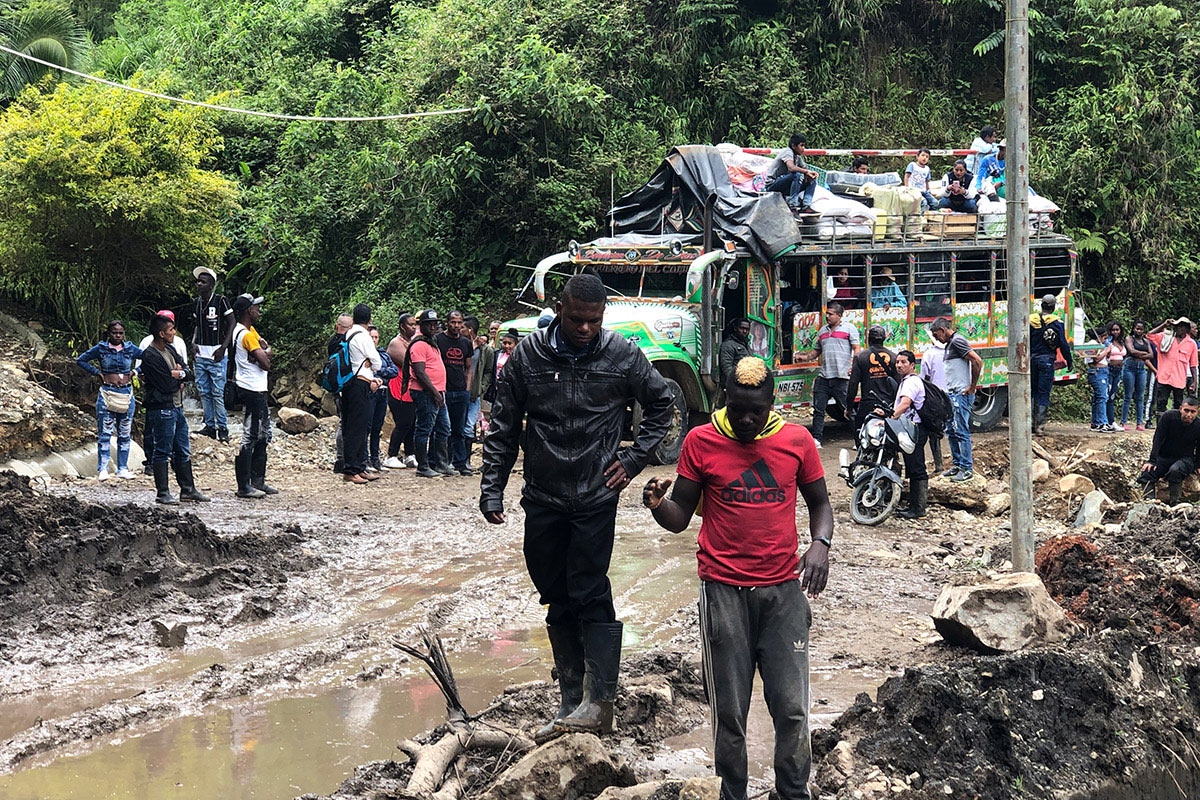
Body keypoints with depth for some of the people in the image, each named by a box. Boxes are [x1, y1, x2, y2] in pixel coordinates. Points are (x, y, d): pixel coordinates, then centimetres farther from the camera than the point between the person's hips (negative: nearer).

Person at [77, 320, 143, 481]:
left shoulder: (130, 349, 5)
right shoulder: (101, 349, 0)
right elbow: (81, 360, 5)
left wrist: (134, 372, 5)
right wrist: (97, 372, -3)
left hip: (127, 394, 3)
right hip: (107, 393, -3)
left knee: (124, 434, 7)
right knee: (104, 434, -2)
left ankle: (123, 469, 13)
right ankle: (102, 469, 1)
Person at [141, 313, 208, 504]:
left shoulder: (171, 349, 13)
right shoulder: (149, 356, -16)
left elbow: (188, 374, 8)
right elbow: (166, 385, -21)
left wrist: (178, 374, -12)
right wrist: (179, 377, -2)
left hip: (177, 407, 9)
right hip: (162, 409, -9)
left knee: (183, 451, 14)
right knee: (163, 452, -2)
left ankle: (188, 489, 22)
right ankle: (163, 494, 3)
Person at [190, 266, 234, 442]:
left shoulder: (221, 301, -8)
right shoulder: (196, 302, 10)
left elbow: (231, 324, -6)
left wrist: (223, 348, -13)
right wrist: (193, 343, 6)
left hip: (217, 355, -6)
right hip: (200, 355, 6)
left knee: (218, 393, -6)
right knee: (203, 392, 8)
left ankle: (222, 428, 1)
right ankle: (209, 426, 16)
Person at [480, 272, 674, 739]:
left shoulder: (622, 356, -3)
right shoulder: (528, 355, -1)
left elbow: (661, 404, 13)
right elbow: (503, 426, 5)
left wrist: (634, 459, 5)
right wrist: (492, 490, 1)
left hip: (596, 496, -3)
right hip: (543, 499, 3)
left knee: (591, 596, -9)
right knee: (558, 602, 9)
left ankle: (598, 703, -9)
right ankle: (570, 702, 16)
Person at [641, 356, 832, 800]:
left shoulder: (797, 441, 2)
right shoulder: (701, 441, -1)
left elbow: (819, 502, 14)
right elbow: (679, 517, 3)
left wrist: (820, 543, -7)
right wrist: (657, 504, -20)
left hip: (784, 590, 1)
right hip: (724, 592, -1)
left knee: (791, 707, 1)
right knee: (729, 710, 2)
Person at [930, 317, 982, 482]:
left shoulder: (957, 341, -14)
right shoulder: (950, 344, 18)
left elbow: (977, 361, -23)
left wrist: (972, 386, -17)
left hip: (961, 394, -11)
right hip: (952, 394, 11)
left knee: (961, 432, -8)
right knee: (951, 431, 14)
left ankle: (967, 469, -5)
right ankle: (957, 464, 22)